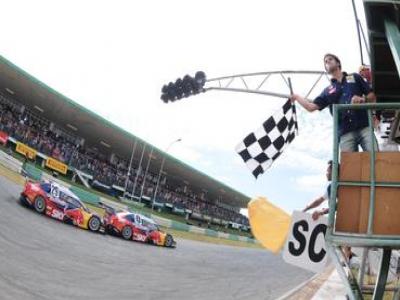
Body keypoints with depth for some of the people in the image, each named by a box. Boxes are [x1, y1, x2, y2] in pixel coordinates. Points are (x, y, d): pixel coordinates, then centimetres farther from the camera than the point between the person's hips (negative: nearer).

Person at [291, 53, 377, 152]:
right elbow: (311, 107, 10)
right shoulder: (328, 91, 18)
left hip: (364, 127, -1)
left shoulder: (355, 77, 16)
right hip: (345, 132, 1)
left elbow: (372, 97, 13)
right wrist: (296, 97, 12)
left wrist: (363, 99, -8)